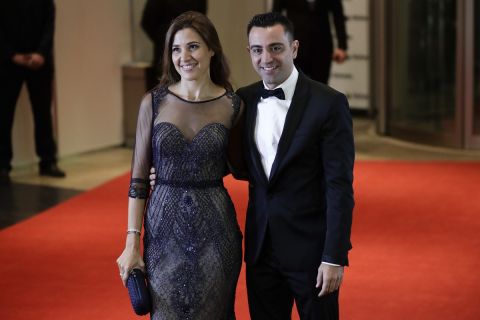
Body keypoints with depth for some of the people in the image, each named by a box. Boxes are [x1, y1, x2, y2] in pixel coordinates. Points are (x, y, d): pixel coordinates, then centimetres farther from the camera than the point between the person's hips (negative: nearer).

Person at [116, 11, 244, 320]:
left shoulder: (233, 106, -2)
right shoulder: (153, 102, -2)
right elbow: (139, 177, 0)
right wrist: (132, 242, -3)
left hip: (215, 228, 0)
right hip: (164, 227, 0)